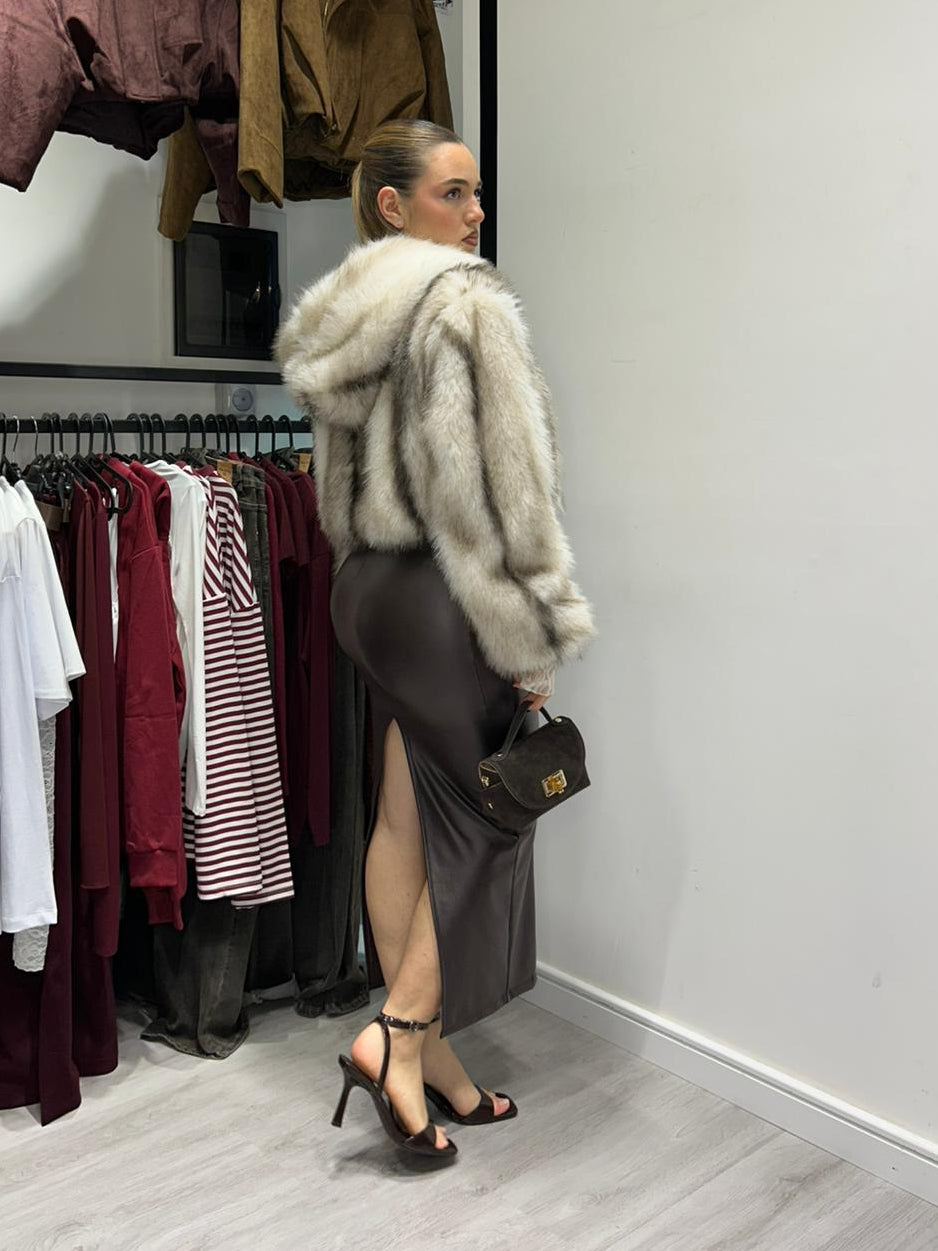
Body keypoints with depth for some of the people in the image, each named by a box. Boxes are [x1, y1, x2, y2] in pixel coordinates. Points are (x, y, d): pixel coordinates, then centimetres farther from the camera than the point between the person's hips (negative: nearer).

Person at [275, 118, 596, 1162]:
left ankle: (421, 1045, 25)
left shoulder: (345, 315, 13)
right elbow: (494, 488, -17)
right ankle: (402, 1035, 5)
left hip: (370, 586, 9)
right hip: (441, 599, -9)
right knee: (483, 820, 5)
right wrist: (533, 640, -13)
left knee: (402, 822, 13)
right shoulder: (466, 305, -13)